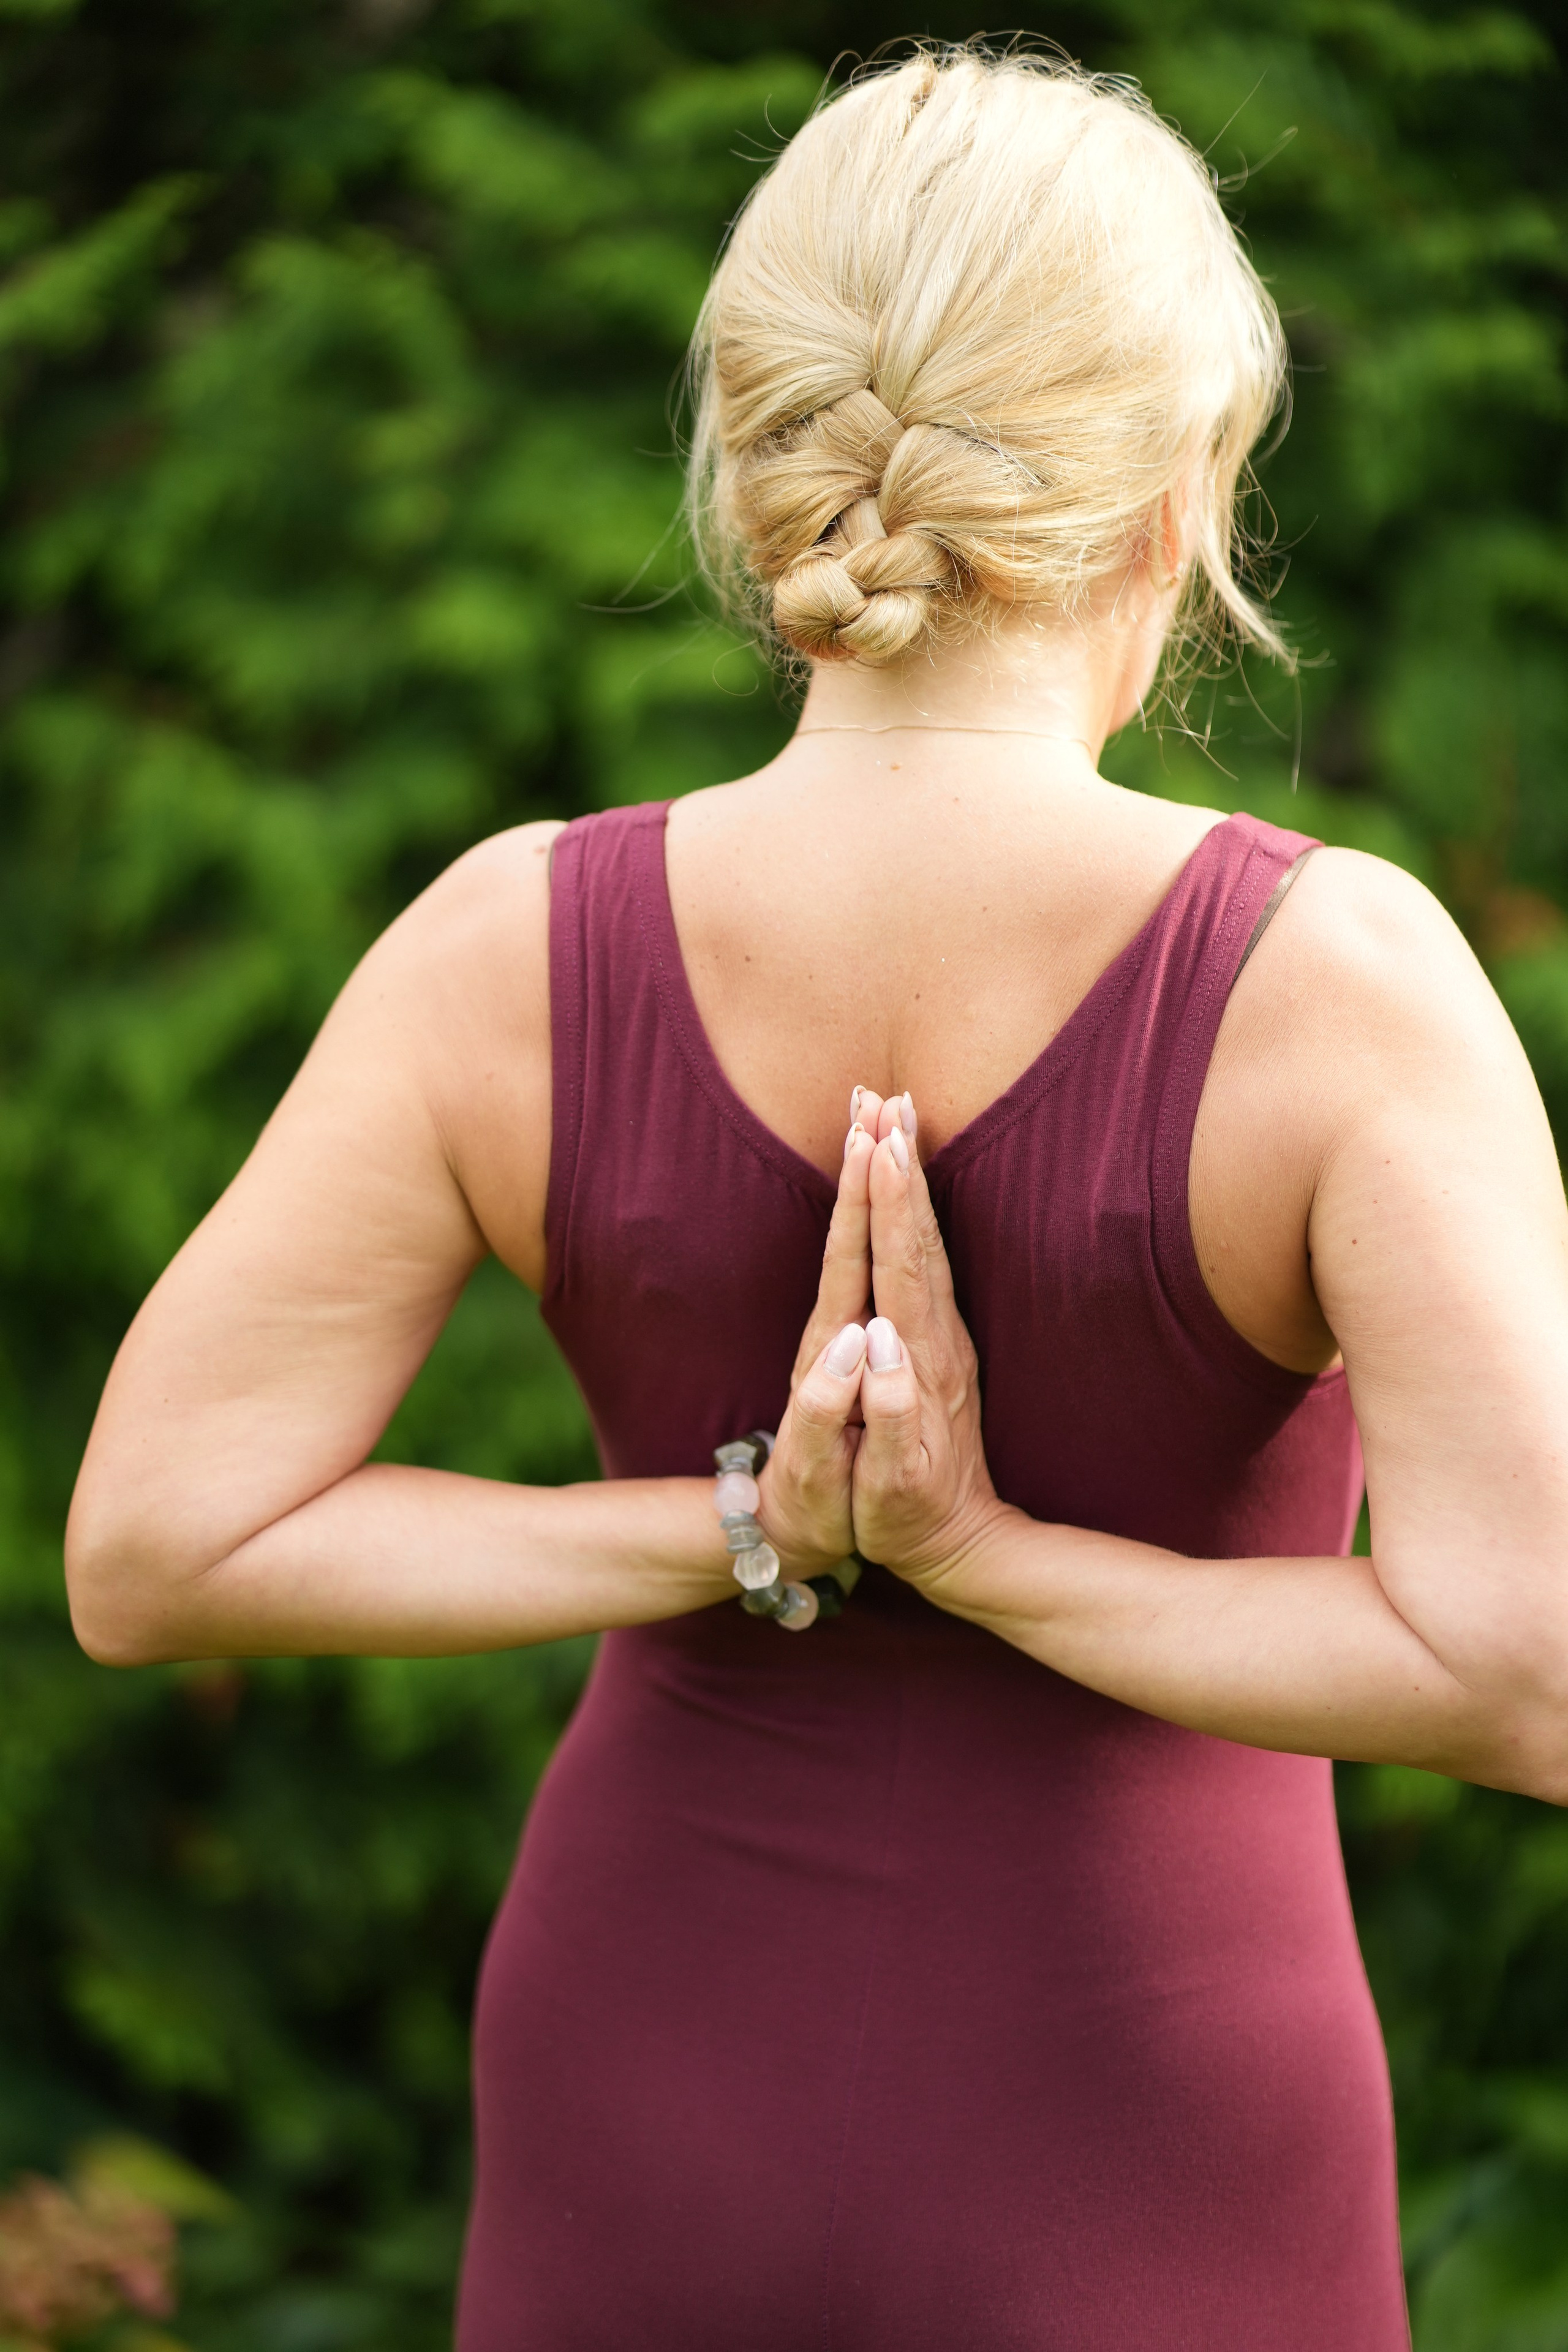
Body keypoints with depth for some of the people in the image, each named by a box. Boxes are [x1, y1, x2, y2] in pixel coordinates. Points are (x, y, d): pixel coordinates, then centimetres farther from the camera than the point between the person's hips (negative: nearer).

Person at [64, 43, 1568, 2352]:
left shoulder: (511, 951, -13)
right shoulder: (1326, 979, -22)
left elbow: (146, 1556, -10)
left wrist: (752, 1534, -13)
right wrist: (1001, 1561, -18)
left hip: (662, 2146, 3)